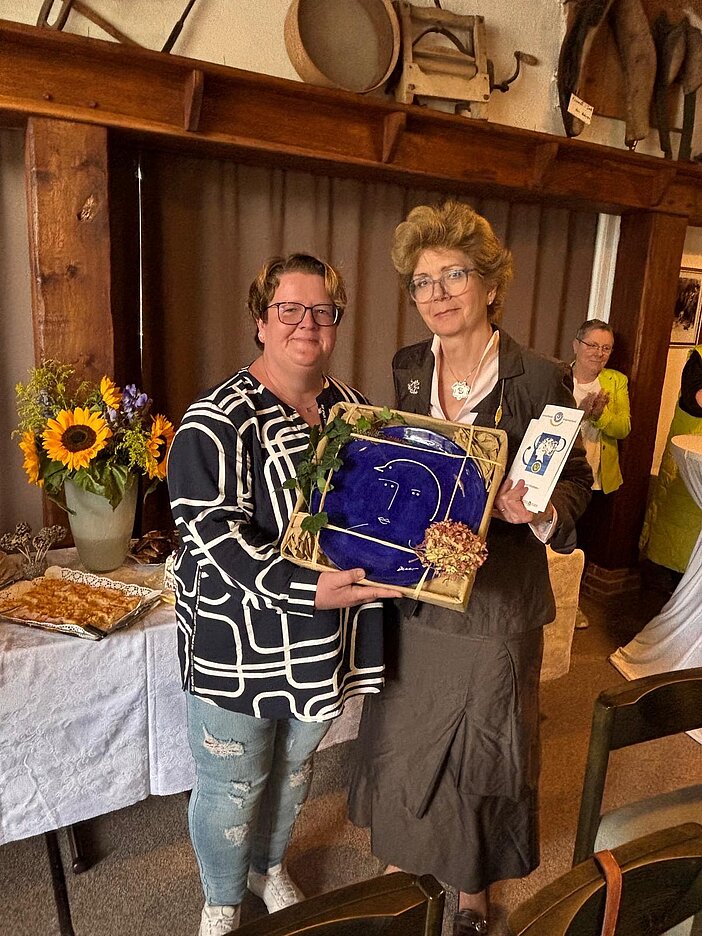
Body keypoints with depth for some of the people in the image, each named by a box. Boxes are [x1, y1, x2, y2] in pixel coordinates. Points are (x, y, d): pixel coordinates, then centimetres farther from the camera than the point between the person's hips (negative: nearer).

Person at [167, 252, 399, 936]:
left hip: (324, 643, 6)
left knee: (294, 764, 26)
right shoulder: (217, 421, -18)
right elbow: (212, 533, -25)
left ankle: (270, 866, 57)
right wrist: (307, 590, -34)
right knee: (232, 784, 15)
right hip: (239, 642, -5)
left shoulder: (351, 408, 2)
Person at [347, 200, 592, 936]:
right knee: (399, 737, 20)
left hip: (494, 605, -4)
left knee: (480, 751, 15)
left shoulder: (539, 379, -13)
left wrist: (539, 509, -25)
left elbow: (575, 482, -6)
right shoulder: (408, 369, 1)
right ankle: (400, 864, 50)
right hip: (410, 596, 4)